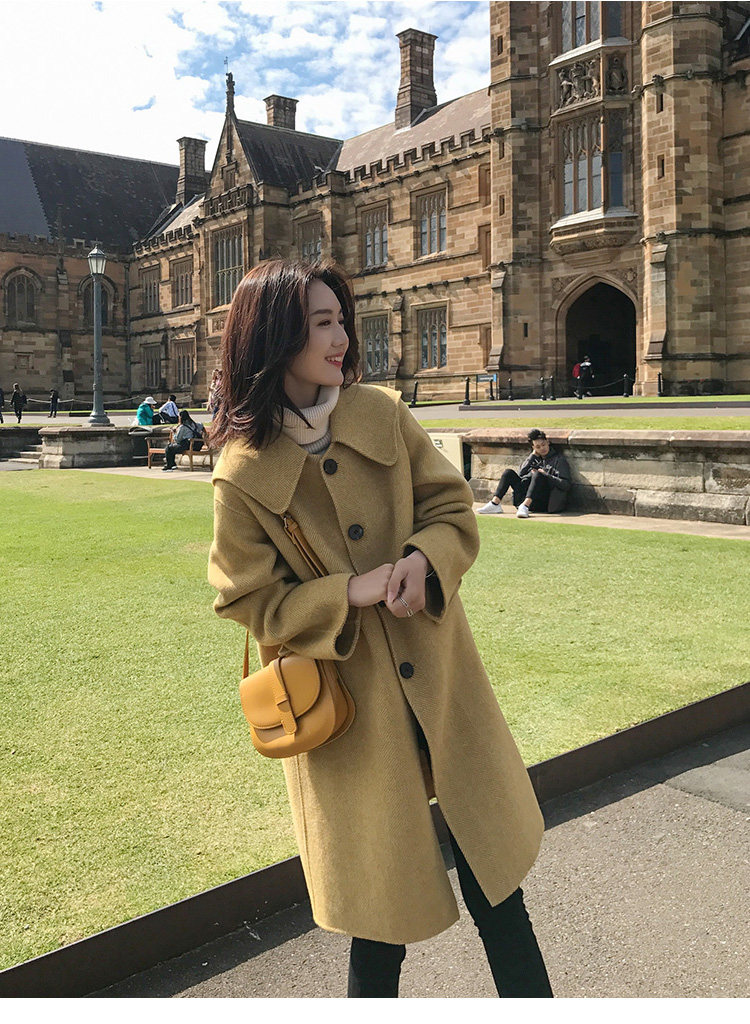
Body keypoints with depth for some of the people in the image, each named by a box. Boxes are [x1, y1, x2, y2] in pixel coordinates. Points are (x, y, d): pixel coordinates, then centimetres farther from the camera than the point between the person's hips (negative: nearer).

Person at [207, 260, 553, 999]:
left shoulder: (382, 414, -2)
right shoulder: (244, 474, -11)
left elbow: (453, 508, 3)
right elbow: (250, 600, -6)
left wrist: (423, 558, -19)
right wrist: (350, 592, -20)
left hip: (437, 674, 4)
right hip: (350, 702, -3)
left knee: (491, 854, 14)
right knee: (380, 889, 12)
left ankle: (529, 999, 35)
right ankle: (372, 995, 40)